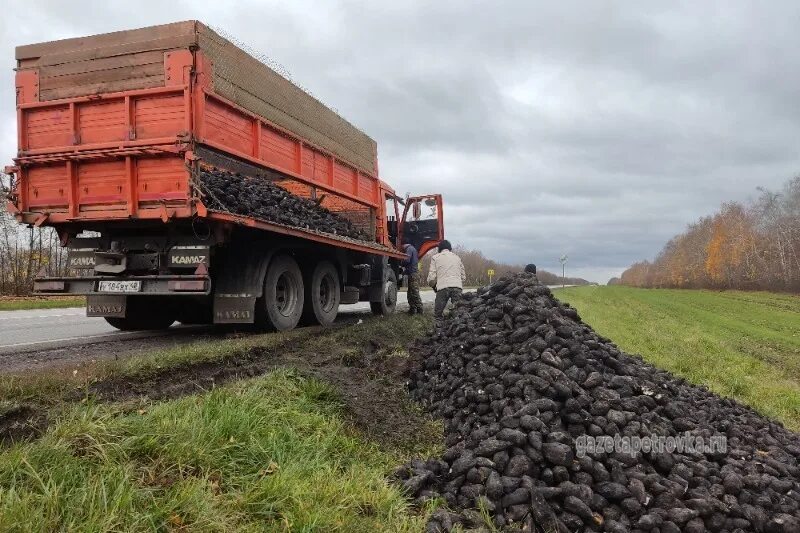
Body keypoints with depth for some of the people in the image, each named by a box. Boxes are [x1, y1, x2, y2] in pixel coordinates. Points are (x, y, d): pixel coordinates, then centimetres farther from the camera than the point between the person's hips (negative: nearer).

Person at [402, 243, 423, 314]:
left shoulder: (409, 249, -11)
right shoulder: (412, 248, 20)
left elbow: (407, 260, -22)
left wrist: (402, 264, -2)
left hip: (413, 274, -10)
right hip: (414, 273, 10)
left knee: (415, 293, -9)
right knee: (411, 293, 14)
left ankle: (419, 310, -8)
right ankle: (412, 309, 18)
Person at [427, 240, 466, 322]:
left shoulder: (435, 257, 13)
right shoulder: (457, 257, 22)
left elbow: (432, 277, 4)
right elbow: (463, 277, 19)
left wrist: (433, 286, 24)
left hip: (443, 287, -3)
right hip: (457, 287, 3)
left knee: (438, 313, 3)